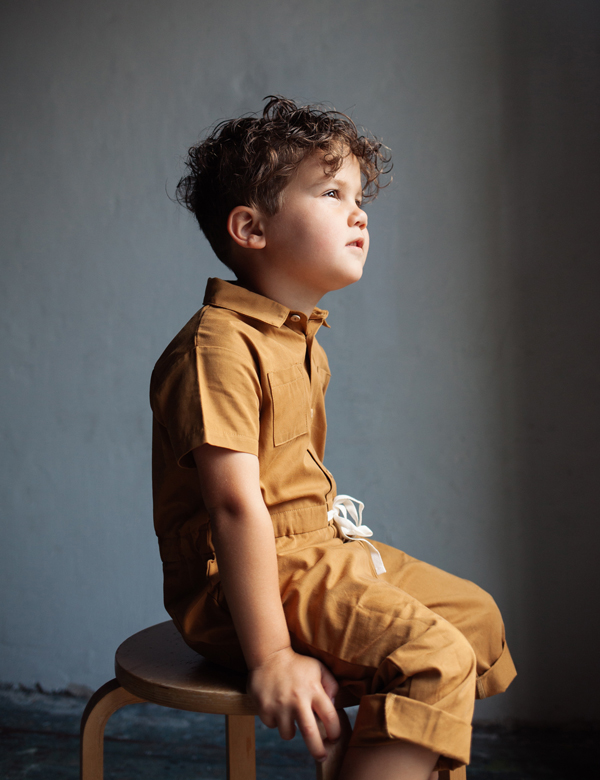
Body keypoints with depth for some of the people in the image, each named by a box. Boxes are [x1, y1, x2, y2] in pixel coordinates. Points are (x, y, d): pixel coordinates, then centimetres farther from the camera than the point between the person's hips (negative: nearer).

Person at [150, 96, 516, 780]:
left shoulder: (303, 342, 12)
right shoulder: (220, 346, -21)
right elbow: (237, 506, -26)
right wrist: (271, 656, -26)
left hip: (317, 548, 10)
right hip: (246, 578, -10)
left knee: (477, 614, 17)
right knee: (436, 657, -24)